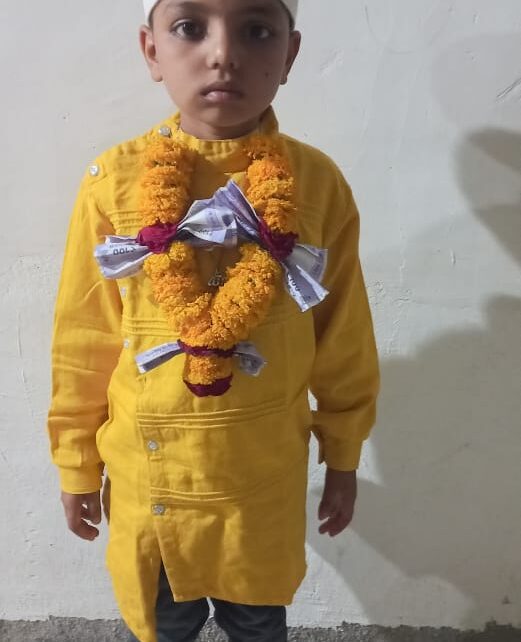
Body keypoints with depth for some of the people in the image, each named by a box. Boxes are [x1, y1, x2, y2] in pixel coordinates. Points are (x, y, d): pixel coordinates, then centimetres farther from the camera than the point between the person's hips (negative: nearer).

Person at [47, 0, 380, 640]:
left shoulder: (319, 184, -13)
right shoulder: (114, 182, -13)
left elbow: (344, 345, -3)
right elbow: (82, 343, -4)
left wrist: (342, 461, 6)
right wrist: (76, 465, 5)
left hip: (265, 476, 0)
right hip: (145, 475, 1)